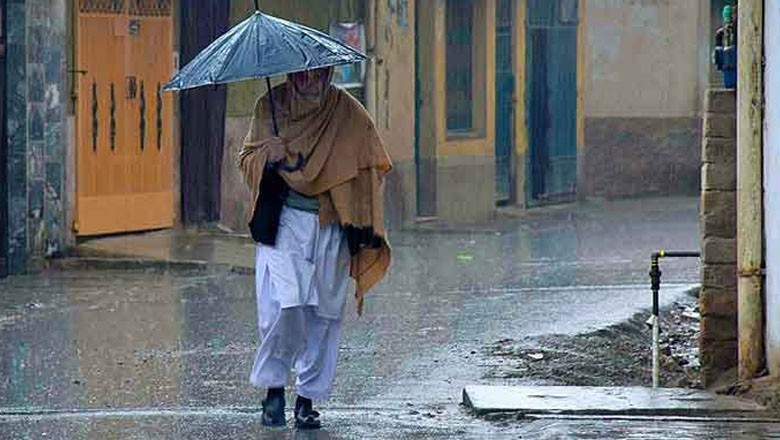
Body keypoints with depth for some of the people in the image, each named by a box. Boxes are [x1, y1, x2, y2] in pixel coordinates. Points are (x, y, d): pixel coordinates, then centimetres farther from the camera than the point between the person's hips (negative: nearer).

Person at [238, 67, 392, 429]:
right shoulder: (271, 106, 5)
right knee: (282, 306, -15)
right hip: (280, 223, -1)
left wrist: (364, 227, 0)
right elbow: (246, 159, 12)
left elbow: (374, 166, 11)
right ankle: (274, 387, 3)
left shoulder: (348, 114, 4)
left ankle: (308, 399, 11)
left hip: (331, 228, 1)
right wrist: (267, 156, -13)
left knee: (324, 313, 1)